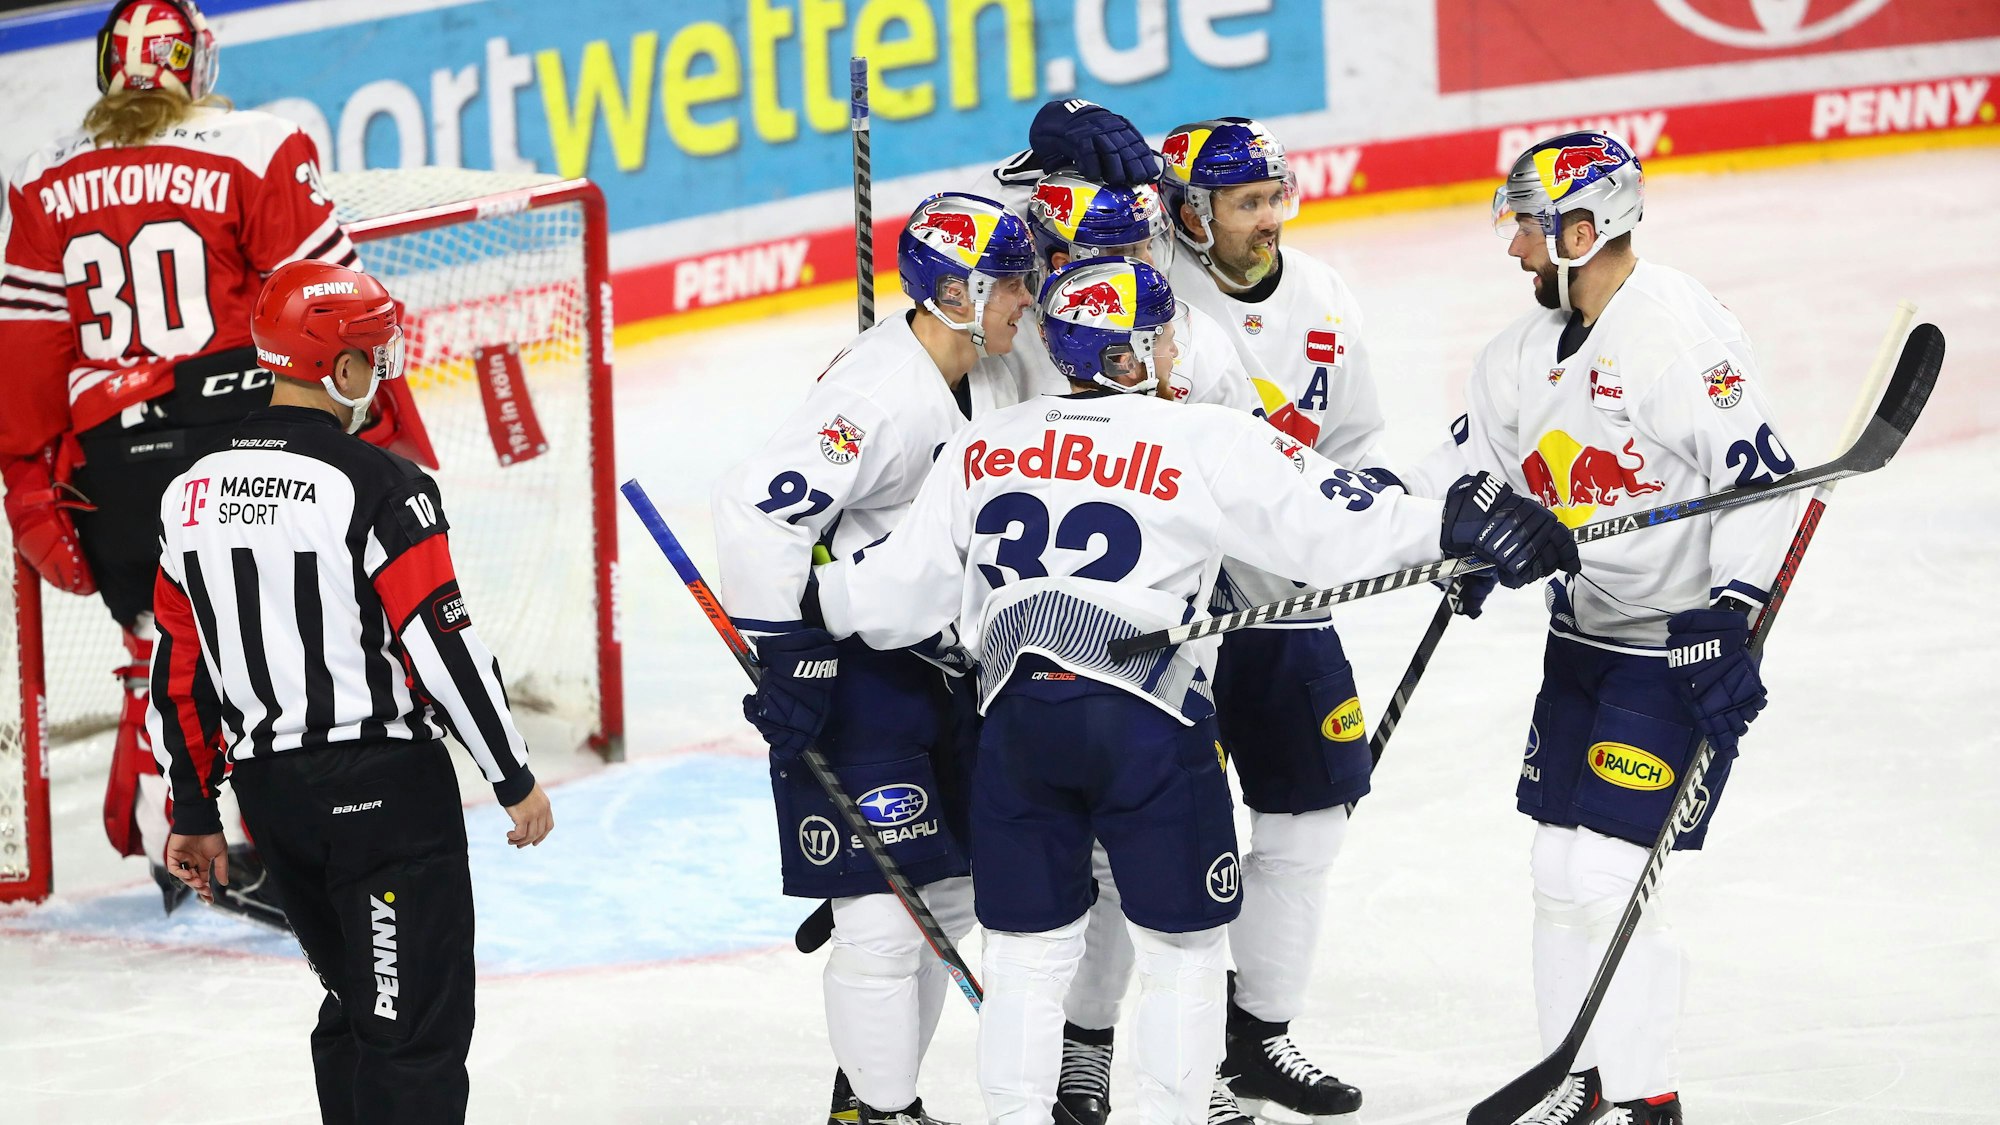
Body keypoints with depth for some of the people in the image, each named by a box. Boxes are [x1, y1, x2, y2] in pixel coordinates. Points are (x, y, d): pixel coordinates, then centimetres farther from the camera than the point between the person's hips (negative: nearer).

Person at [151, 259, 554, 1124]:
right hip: (386, 786, -7)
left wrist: (193, 811, 18)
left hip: (268, 790, 7)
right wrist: (515, 780, -5)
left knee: (353, 1001, 21)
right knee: (416, 1019, -2)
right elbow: (442, 648, -16)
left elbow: (179, 668, 9)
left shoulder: (192, 494, 5)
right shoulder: (380, 487, -15)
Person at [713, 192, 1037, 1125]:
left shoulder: (968, 379, 8)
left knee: (949, 897, 14)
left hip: (932, 669, 10)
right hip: (851, 673, -10)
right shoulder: (885, 392, -23)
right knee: (884, 913, -10)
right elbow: (763, 507, -28)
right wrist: (780, 664, -27)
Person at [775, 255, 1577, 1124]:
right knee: (1181, 946, 10)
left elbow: (904, 585, 13)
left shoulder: (979, 451, 9)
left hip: (1016, 721, 4)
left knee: (1026, 949, 14)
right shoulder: (1206, 444, -4)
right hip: (1146, 725, -4)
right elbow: (1327, 528, -10)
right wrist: (1456, 524, -6)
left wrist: (809, 613, 29)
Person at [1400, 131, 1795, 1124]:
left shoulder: (1679, 330, -20)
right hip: (1582, 631, 9)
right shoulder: (1535, 341, 8)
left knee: (1604, 872, -11)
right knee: (1557, 865, 11)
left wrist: (1731, 623, -26)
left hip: (1680, 645, -9)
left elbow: (1759, 480, -23)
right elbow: (1476, 457, 19)